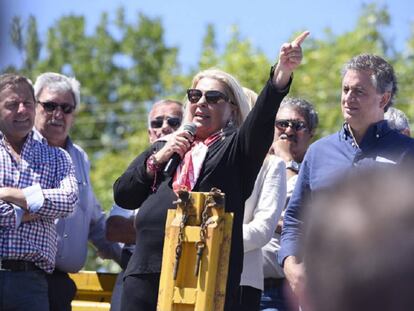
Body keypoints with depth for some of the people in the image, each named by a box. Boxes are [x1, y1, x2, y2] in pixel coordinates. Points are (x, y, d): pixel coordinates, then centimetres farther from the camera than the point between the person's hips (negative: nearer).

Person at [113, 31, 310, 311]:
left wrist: (281, 76, -26)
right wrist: (156, 160, 3)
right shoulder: (163, 148, 25)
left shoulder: (235, 150, 11)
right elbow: (122, 195, 17)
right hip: (145, 275, 4)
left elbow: (261, 120, -9)